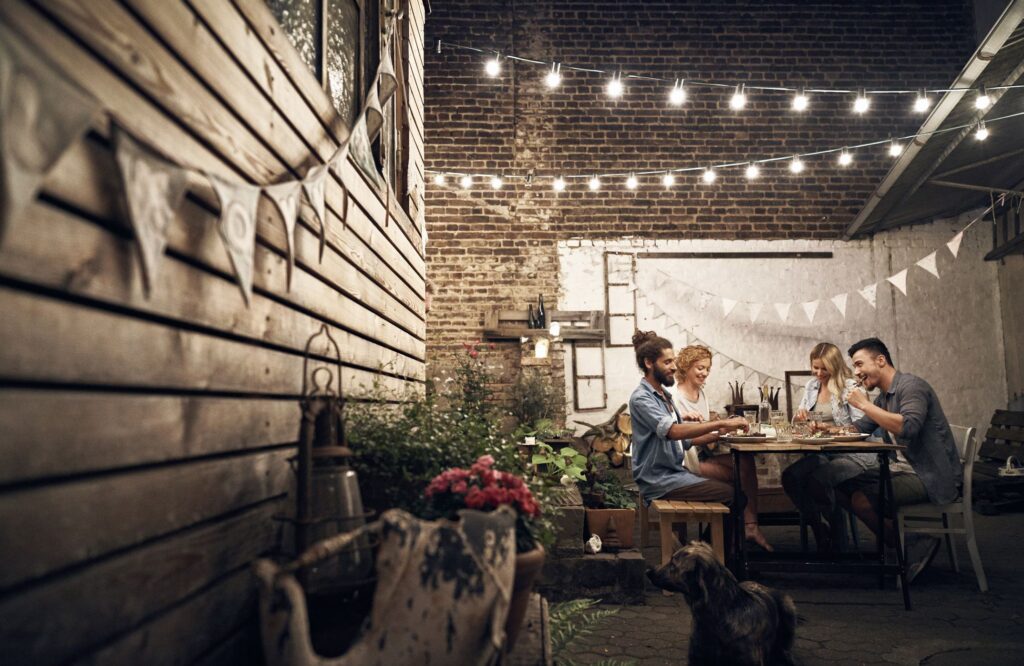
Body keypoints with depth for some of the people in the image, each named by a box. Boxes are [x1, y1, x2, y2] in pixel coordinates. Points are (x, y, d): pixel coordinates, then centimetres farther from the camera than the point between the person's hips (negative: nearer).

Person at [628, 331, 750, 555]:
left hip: (676, 471, 9)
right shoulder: (641, 398, -14)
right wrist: (721, 423, -31)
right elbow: (673, 431, -29)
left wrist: (718, 432, 1)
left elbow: (684, 440, 15)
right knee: (733, 494, -16)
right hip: (659, 479, -9)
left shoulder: (664, 395, 16)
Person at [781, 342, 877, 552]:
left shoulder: (850, 387, -7)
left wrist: (829, 427, -27)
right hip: (823, 453, 6)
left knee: (818, 480, -32)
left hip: (853, 455, -6)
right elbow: (799, 423, 19)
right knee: (790, 477, -21)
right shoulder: (812, 385, 13)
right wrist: (799, 416, -5)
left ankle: (837, 533, -4)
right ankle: (819, 531, -2)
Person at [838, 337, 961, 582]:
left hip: (933, 477, -10)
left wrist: (864, 404, -24)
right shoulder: (884, 397, 15)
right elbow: (858, 428, 19)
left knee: (861, 500, -22)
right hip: (905, 470, 10)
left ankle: (915, 548, -2)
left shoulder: (911, 386, -14)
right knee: (844, 485, 5)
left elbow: (908, 427, -32)